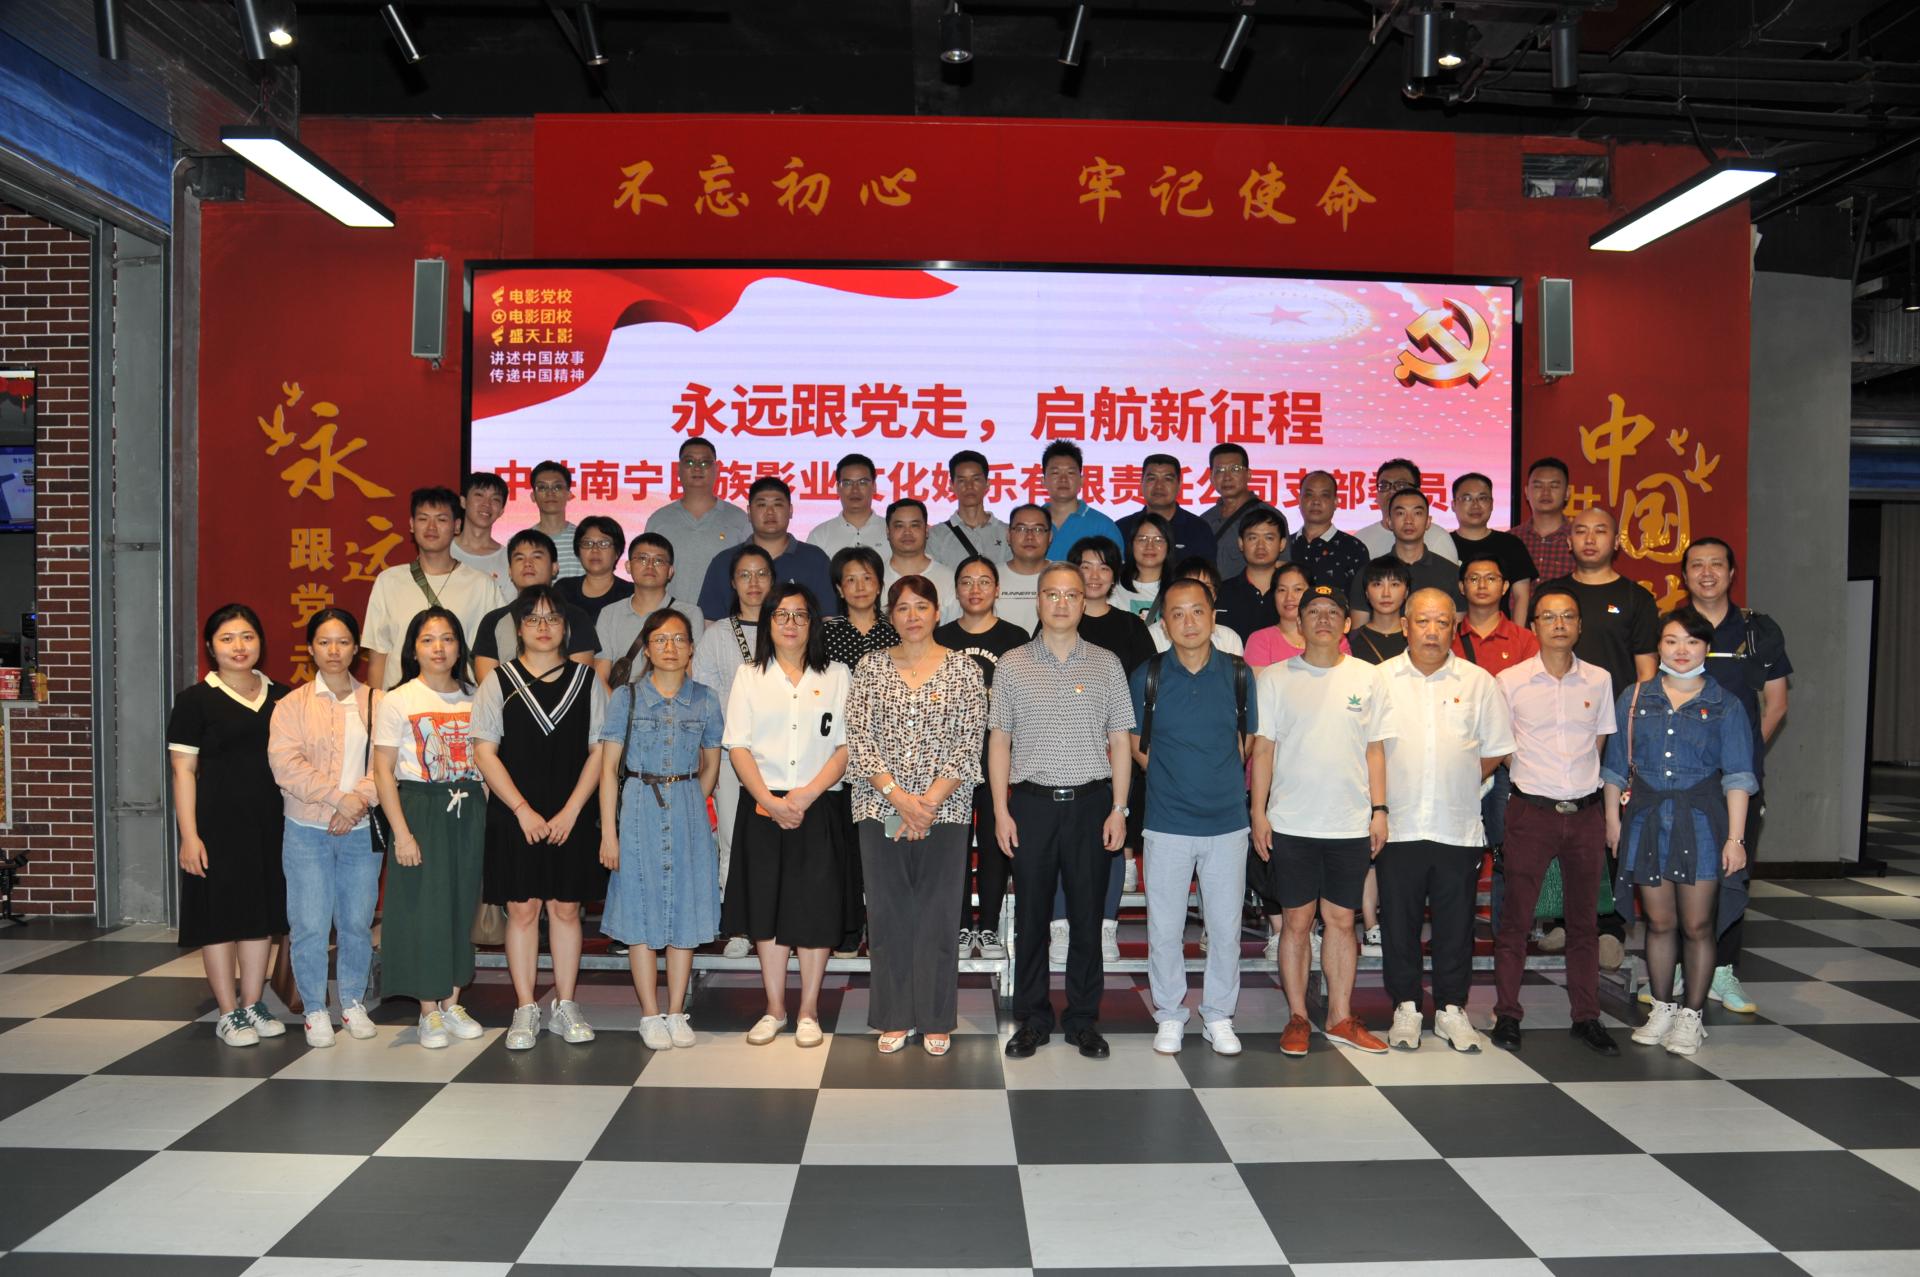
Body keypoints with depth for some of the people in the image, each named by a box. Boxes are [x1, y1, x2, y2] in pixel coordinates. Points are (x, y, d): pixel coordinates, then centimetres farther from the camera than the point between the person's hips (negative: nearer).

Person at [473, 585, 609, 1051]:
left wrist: (571, 810, -7)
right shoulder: (499, 681, 4)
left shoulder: (586, 679, 5)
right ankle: (526, 1010, 12)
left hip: (572, 817, 1)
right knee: (521, 908, 2)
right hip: (514, 817, 0)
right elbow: (485, 752, -1)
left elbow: (599, 750, 1)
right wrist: (523, 810, -9)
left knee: (566, 908, 6)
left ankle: (565, 1007, 16)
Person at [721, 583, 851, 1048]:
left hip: (819, 809, -1)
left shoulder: (836, 676, 7)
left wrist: (807, 794, -13)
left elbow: (846, 745, 0)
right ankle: (775, 1009, 18)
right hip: (763, 810, 1)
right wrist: (771, 800, -11)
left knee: (816, 909, 1)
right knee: (767, 909, 5)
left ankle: (808, 1011, 13)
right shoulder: (749, 677, 9)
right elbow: (738, 747, 2)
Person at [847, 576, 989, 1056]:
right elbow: (858, 740, -1)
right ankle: (895, 1018, 19)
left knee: (936, 914, 3)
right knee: (888, 913, 6)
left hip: (944, 810, -1)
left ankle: (936, 1020, 17)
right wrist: (899, 796, -12)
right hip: (880, 809, 2)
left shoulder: (963, 669, 2)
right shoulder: (870, 667, 6)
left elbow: (968, 747, -4)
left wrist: (929, 803, -12)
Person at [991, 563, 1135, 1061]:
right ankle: (1032, 1020, 18)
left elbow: (1120, 742, 6)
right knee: (1031, 915, 6)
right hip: (1031, 802, 0)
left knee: (1087, 915, 6)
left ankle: (1084, 1020, 19)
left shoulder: (1106, 664, 6)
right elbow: (999, 742, 5)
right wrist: (1000, 809, -1)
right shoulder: (1012, 665, 5)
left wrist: (1118, 808, -1)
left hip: (1090, 802, 0)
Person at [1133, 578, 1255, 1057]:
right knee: (1165, 926, 5)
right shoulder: (1146, 676, -2)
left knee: (1226, 926, 8)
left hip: (1227, 820, 1)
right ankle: (1169, 1016, 22)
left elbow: (1246, 742, 13)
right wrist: (1171, 776, 5)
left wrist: (1219, 778, 7)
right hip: (1167, 821, -1)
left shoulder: (1238, 674, 1)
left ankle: (1219, 1017, 24)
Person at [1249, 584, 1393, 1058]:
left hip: (1351, 824, 1)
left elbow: (1375, 749, 8)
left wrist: (1379, 809, 2)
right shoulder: (1275, 678, 2)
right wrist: (1258, 813, -4)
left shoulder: (1368, 678, 6)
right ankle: (1297, 1017, 15)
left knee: (1341, 919, 8)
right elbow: (1263, 749, 1)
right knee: (1296, 921, 4)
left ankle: (1341, 1018, 20)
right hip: (1291, 823, -1)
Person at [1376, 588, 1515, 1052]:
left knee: (1456, 923, 9)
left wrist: (1462, 782, 1)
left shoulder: (1479, 682, 5)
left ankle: (1451, 1009, 22)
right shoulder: (1381, 678, 3)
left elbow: (1496, 750, 10)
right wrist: (1379, 804, -2)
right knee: (1399, 921, 7)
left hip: (1460, 827, 1)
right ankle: (1405, 1008, 20)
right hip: (1397, 826, -1)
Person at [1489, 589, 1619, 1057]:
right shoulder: (1509, 681, -2)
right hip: (1531, 811, -2)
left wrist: (1587, 781, 7)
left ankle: (1587, 1017, 20)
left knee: (1585, 918, 9)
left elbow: (1600, 741, 16)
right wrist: (1533, 777, 2)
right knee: (1516, 917, 1)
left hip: (1585, 812, 3)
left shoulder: (1599, 680, 6)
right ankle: (1507, 1014, 12)